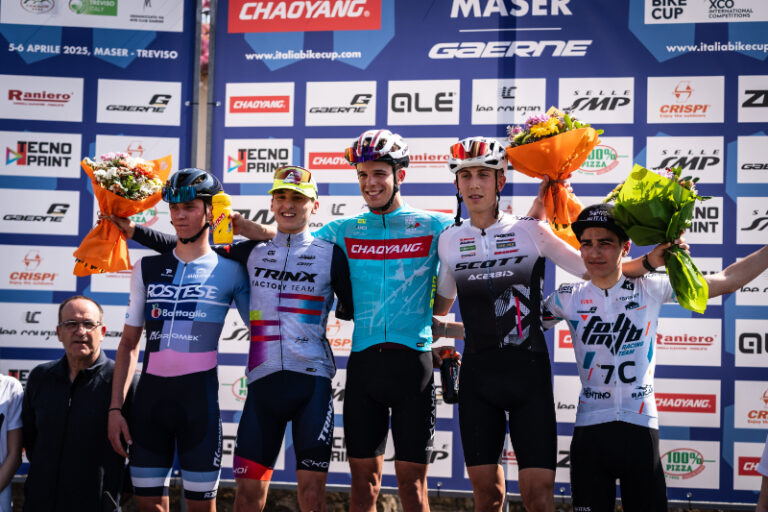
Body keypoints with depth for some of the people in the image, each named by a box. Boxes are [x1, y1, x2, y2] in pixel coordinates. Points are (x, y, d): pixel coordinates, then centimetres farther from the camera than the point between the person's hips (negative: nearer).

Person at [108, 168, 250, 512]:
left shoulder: (229, 270, 3)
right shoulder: (148, 268, 11)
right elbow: (129, 343, 13)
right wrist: (115, 408, 6)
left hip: (199, 396, -3)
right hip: (151, 394, 3)